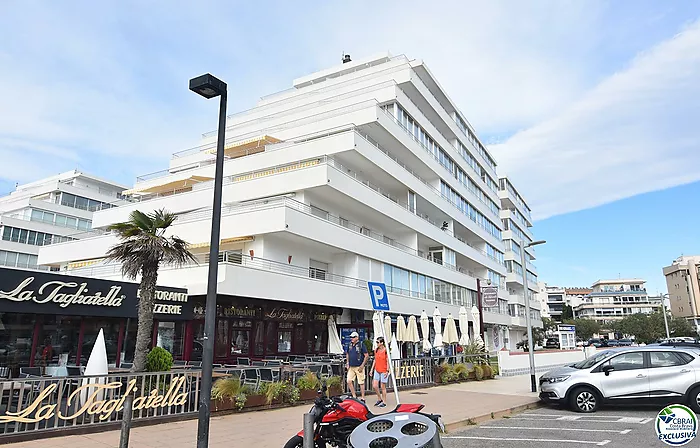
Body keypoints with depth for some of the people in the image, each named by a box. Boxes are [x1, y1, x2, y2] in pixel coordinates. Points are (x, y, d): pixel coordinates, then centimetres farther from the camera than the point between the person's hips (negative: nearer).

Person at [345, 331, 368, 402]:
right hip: (351, 367, 6)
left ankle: (363, 398, 11)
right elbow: (347, 354, 23)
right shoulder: (350, 345, 9)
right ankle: (354, 396, 15)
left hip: (359, 367, -6)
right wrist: (347, 363, 12)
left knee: (361, 383, 1)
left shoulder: (361, 345, -8)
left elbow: (366, 355, -8)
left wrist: (362, 365, -12)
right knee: (349, 381, -1)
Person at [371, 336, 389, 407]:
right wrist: (372, 369, 13)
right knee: (374, 386, 4)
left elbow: (388, 361, -11)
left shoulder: (385, 350, -12)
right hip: (377, 370, 6)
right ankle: (379, 399, 25)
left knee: (383, 387, 1)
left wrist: (387, 371, -15)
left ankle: (384, 402, 14)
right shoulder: (376, 350, 8)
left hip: (384, 371, -6)